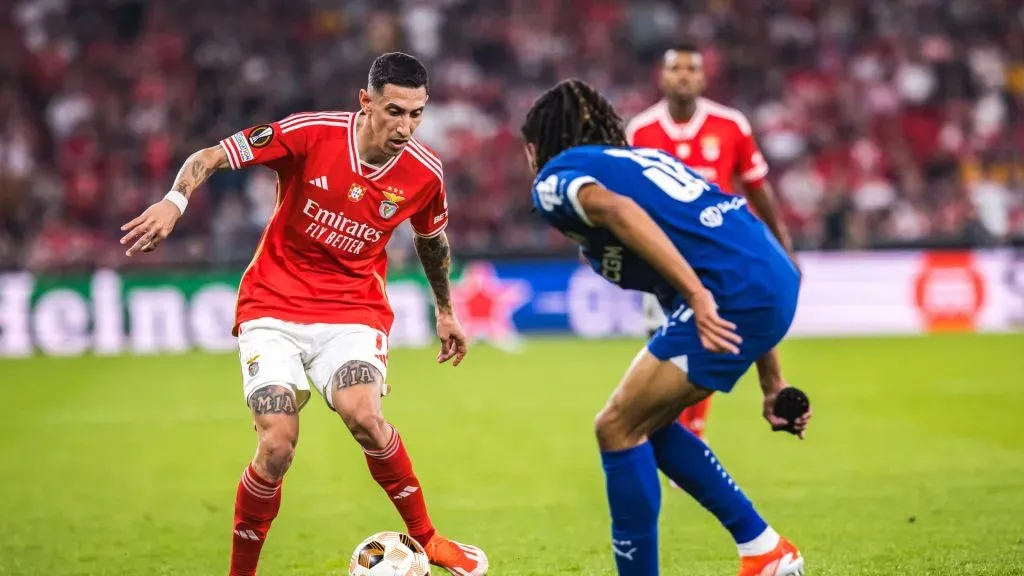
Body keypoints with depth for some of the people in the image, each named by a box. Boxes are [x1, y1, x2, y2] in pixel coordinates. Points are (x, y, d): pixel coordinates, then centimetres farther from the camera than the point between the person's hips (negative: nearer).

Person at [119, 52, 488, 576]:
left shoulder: (424, 172, -6)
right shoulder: (310, 134, -16)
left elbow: (432, 239, 17)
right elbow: (209, 157, -14)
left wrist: (445, 311, 26)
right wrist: (175, 200, -33)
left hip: (354, 309, 1)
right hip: (274, 305, -1)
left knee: (362, 415, -27)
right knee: (277, 445, -17)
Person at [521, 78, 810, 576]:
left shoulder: (554, 179, 7)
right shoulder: (641, 159, 31)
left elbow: (617, 210, -18)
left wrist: (696, 295, -26)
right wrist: (772, 381, 27)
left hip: (733, 292, -8)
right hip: (775, 279, 8)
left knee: (618, 428, 1)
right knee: (644, 423, 19)